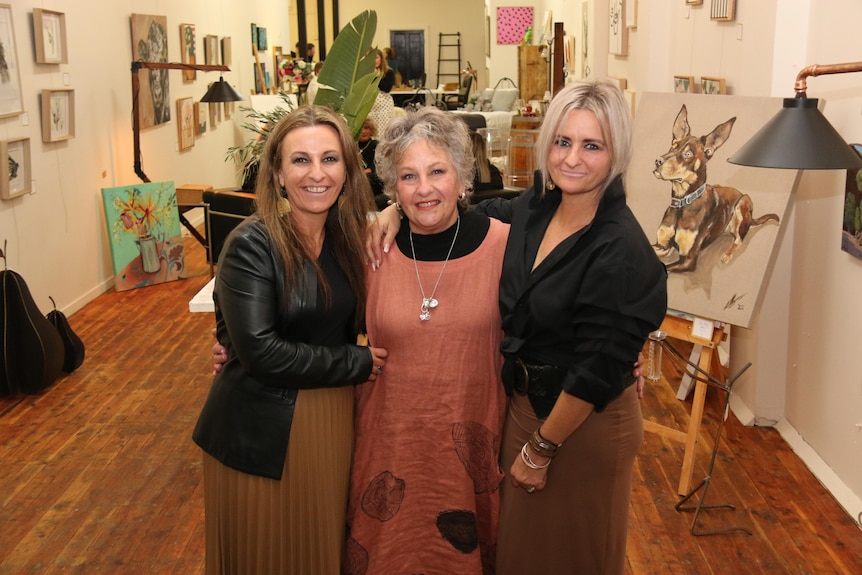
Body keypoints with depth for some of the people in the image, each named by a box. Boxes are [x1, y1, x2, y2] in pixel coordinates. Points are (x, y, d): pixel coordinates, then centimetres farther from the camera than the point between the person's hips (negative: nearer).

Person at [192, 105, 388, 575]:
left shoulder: (346, 237, 2)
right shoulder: (252, 245, -16)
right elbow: (261, 352, -21)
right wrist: (357, 363, -14)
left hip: (332, 425, 6)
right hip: (261, 432, -5)